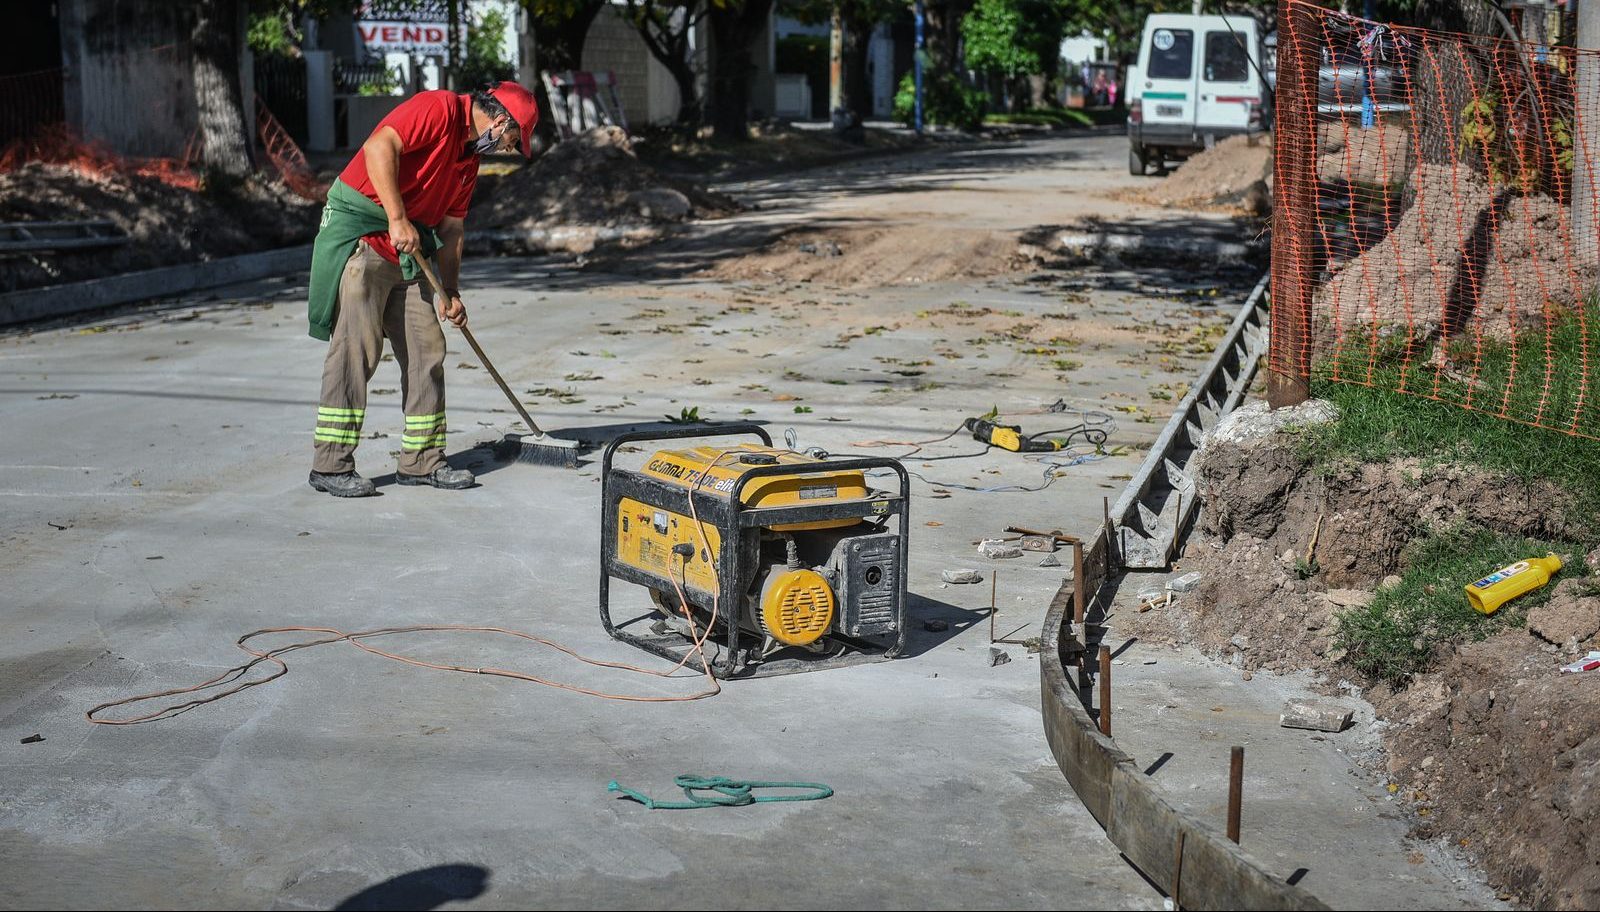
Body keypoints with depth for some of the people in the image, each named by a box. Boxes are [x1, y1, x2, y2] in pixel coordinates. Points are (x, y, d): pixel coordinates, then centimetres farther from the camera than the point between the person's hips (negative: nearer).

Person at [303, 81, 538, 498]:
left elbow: (451, 229, 19)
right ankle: (331, 465, -5)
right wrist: (398, 219, -26)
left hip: (409, 253, 9)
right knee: (355, 347, -10)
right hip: (359, 237, -9)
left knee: (427, 350, 6)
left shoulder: (470, 157, 17)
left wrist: (450, 292, 10)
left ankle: (422, 460, 15)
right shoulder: (438, 109, -11)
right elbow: (380, 147, -25)